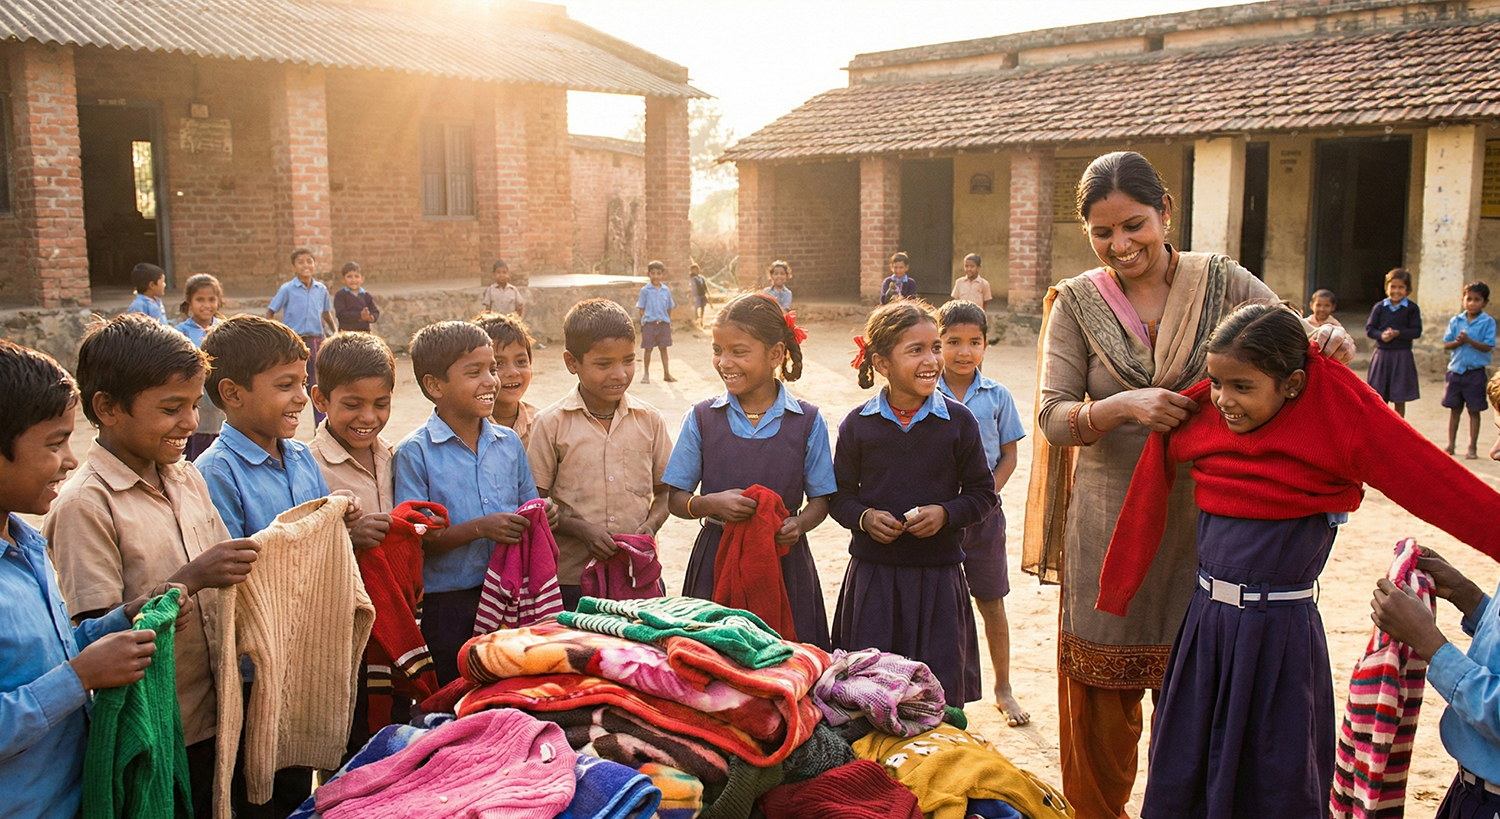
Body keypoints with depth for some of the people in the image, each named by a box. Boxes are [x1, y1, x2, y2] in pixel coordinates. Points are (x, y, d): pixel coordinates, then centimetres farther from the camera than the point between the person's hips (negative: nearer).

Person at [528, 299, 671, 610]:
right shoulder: (552, 424, -3)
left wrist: (651, 524, -8)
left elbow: (664, 490, 12)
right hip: (573, 577, -2)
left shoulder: (649, 419, 5)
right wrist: (581, 528, -16)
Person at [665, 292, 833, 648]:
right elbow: (677, 499, 4)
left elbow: (821, 499, 5)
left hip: (784, 562, 0)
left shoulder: (807, 421, 1)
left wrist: (799, 524, -16)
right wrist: (712, 503, -16)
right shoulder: (701, 418, 3)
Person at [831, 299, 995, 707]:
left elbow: (982, 493, 4)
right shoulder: (857, 424, -1)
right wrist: (865, 518, -12)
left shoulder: (958, 420, -2)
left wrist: (945, 513, -13)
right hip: (871, 578, 0)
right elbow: (840, 493, 7)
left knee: (941, 688, 5)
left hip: (938, 578, 0)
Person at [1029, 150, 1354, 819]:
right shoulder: (1076, 302, -1)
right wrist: (1123, 406, -25)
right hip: (1109, 524, 0)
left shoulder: (1221, 282, 0)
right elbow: (1053, 418, -7)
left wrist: (1330, 342, -25)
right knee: (1102, 702, 10)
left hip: (1202, 519, 1)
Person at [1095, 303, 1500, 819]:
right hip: (1206, 622, 4)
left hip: (1282, 633, -3)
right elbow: (1145, 510, 8)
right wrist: (1113, 598, 14)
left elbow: (1444, 489, -11)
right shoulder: (1197, 418, -1)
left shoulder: (1343, 414, -11)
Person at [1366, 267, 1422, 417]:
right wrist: (1381, 335, -18)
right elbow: (1369, 328, 1)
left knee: (1399, 399, 5)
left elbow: (1417, 331, -6)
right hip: (1382, 354, 2)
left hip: (1402, 356, -2)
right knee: (1380, 399, 7)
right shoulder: (1379, 307, 3)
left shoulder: (1412, 308, -2)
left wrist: (1398, 333, -21)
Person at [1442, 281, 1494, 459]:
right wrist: (1457, 342, -16)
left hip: (1475, 372, -3)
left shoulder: (1488, 322, -4)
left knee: (1474, 411, 4)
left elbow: (1488, 346, -12)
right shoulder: (1455, 321, 5)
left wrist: (1468, 340, -23)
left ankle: (1472, 447, 11)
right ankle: (1451, 445, 20)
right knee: (1454, 409, 10)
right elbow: (1446, 344, 4)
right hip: (1455, 370, 3)